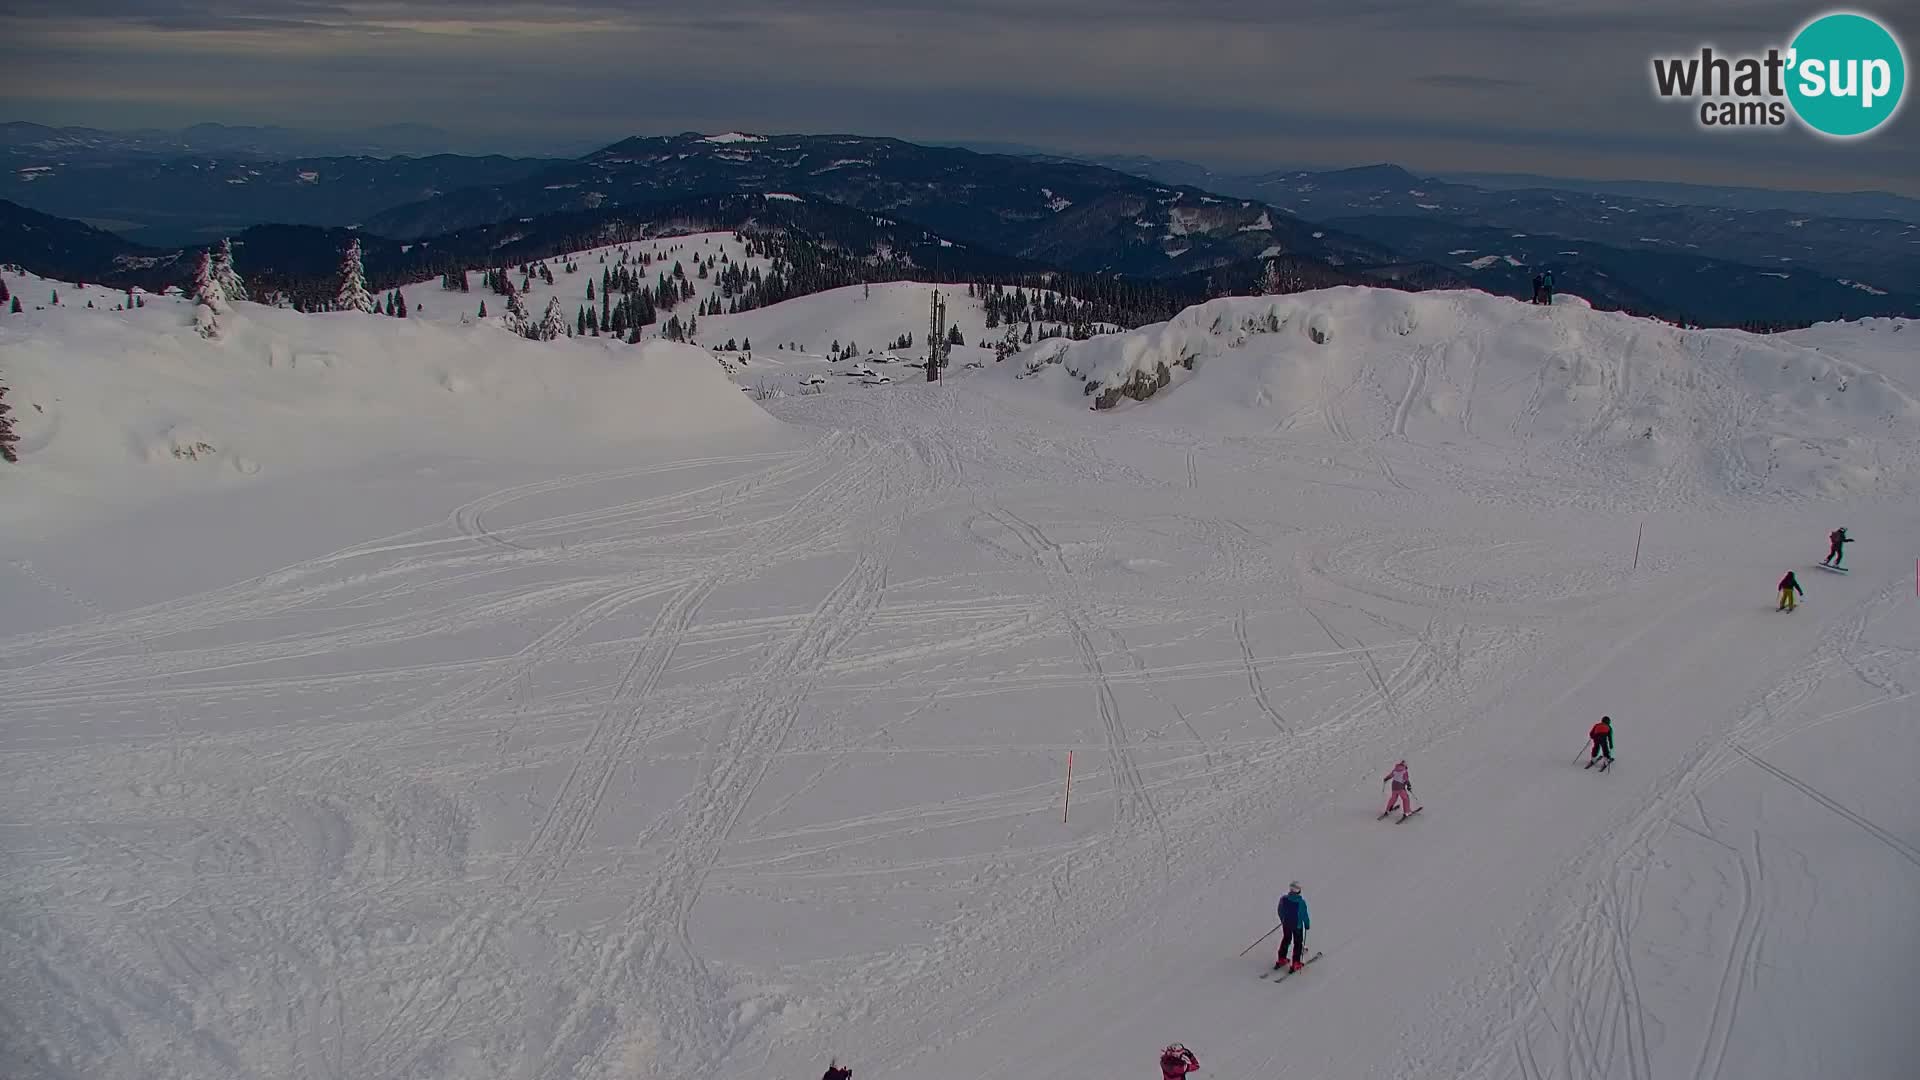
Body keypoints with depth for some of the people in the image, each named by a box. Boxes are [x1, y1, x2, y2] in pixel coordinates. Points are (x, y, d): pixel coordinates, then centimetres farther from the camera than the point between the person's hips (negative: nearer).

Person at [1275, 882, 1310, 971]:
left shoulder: (1283, 899, -15)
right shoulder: (1301, 902, -25)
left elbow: (1280, 912, 0)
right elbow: (1304, 915, -15)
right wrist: (1307, 924, 4)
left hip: (1286, 924, 3)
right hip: (1298, 926, -3)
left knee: (1286, 940, 25)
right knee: (1298, 943, 15)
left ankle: (1281, 959, 32)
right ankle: (1296, 963, 18)